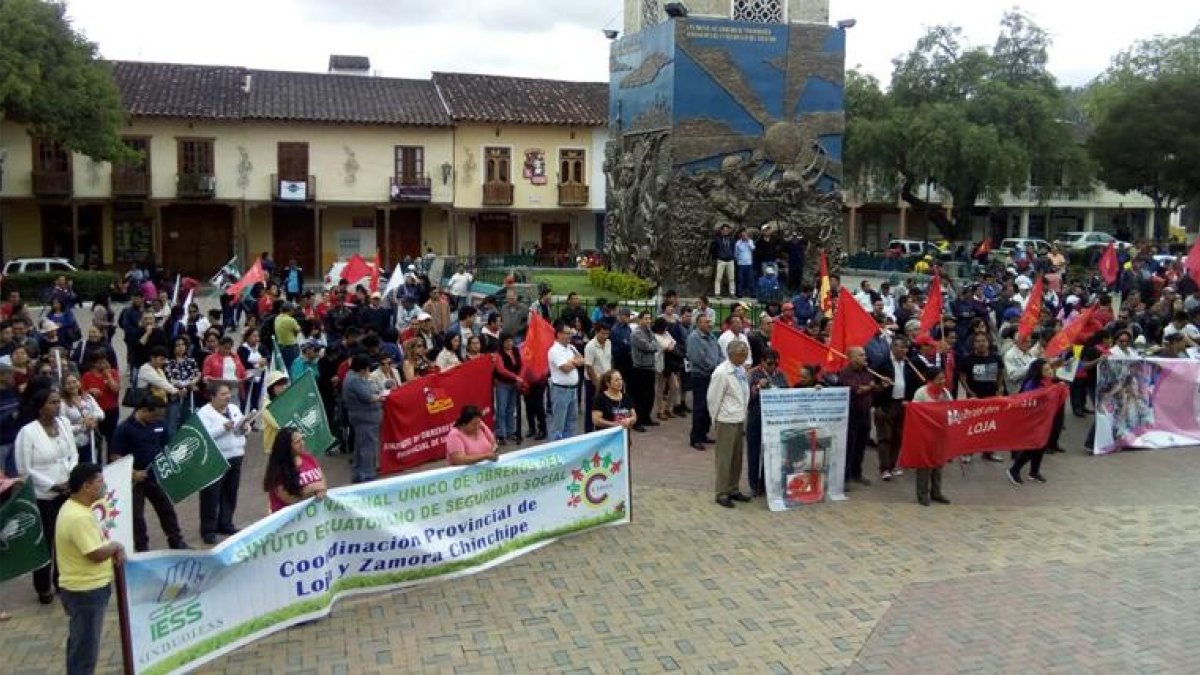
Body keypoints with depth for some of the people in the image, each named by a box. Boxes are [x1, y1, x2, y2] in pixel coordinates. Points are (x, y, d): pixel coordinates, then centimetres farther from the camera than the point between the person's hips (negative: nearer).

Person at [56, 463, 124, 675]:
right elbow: (97, 554, -28)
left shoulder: (74, 508, 7)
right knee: (86, 647, -1)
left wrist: (113, 549, -1)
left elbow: (93, 542, 16)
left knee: (80, 643, 22)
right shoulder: (79, 517, -27)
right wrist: (116, 546, -9)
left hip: (83, 587, 10)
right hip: (86, 590, -10)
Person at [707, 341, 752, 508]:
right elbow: (713, 398, -11)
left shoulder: (741, 370, 6)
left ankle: (734, 489, 25)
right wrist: (716, 419, -4)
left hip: (740, 420, 7)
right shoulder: (721, 372, -17)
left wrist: (744, 421, 11)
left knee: (737, 457, 14)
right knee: (725, 458, 1)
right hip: (727, 421, -7)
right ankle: (722, 493, 10)